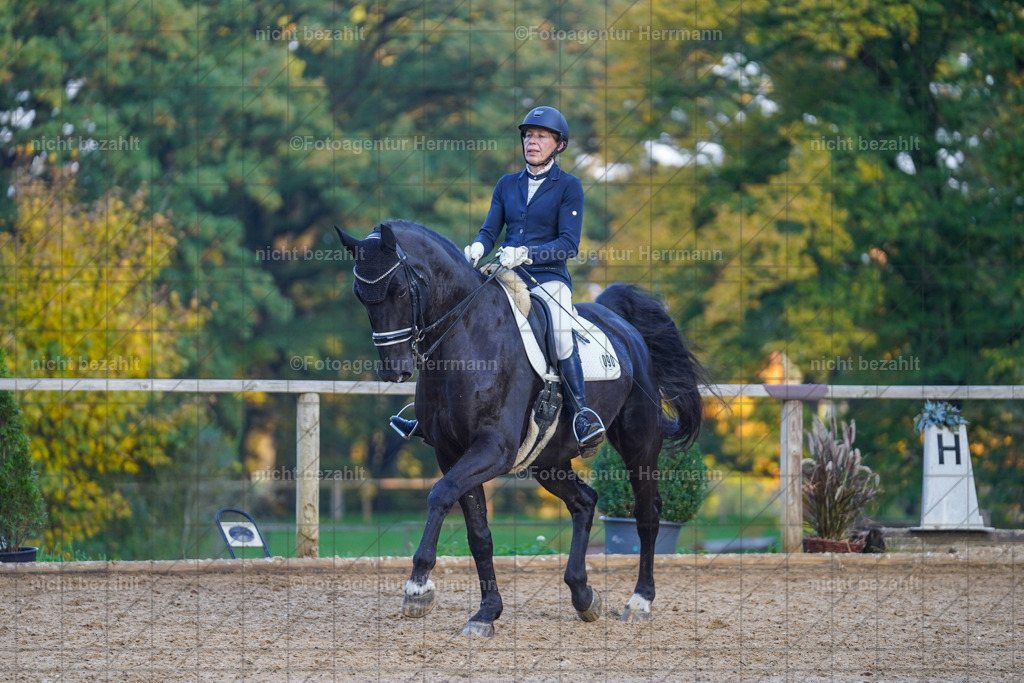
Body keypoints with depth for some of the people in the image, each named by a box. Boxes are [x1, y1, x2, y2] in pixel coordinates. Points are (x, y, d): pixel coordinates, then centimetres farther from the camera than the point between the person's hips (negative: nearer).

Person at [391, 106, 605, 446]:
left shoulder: (569, 186, 1)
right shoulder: (507, 185, 16)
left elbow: (569, 244, -7)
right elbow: (489, 230, 12)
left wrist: (525, 253, -21)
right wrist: (477, 248, -13)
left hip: (548, 279, -6)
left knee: (560, 334, -35)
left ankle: (583, 416, -26)